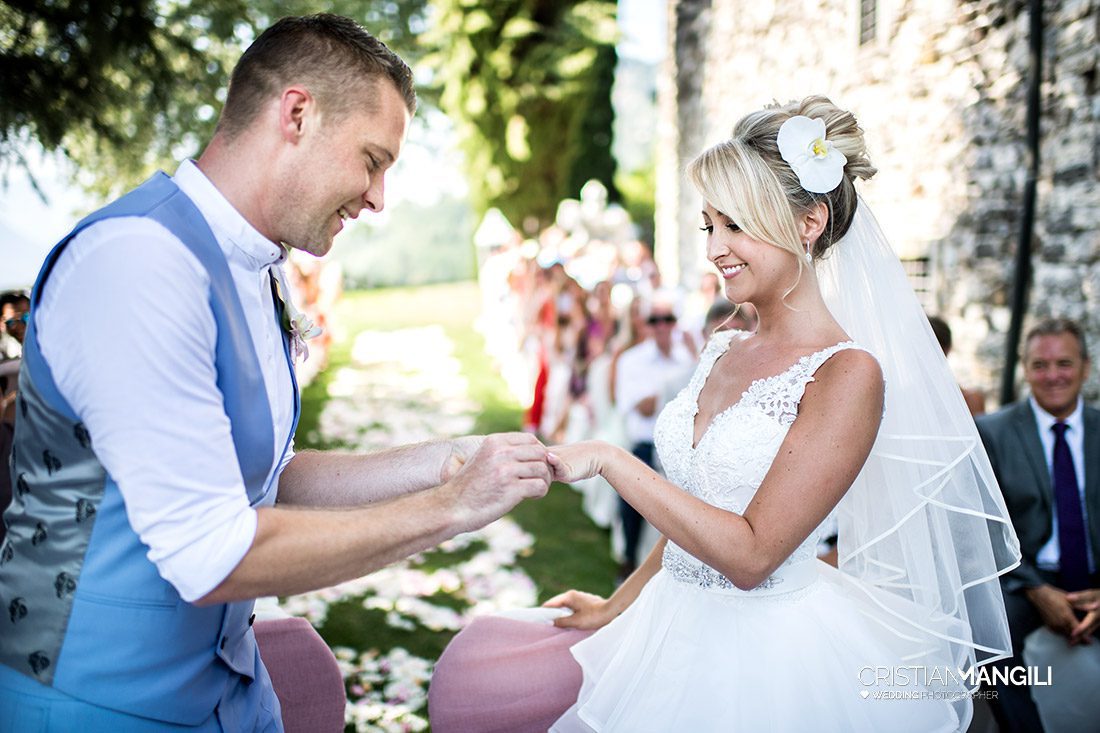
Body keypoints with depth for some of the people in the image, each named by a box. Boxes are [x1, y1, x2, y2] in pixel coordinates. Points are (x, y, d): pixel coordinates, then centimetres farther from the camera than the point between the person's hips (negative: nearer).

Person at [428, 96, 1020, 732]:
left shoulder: (847, 374, -18)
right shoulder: (725, 352, 4)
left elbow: (751, 553, -22)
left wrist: (610, 460, -22)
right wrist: (616, 607, 16)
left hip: (768, 653, -7)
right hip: (677, 631, 7)